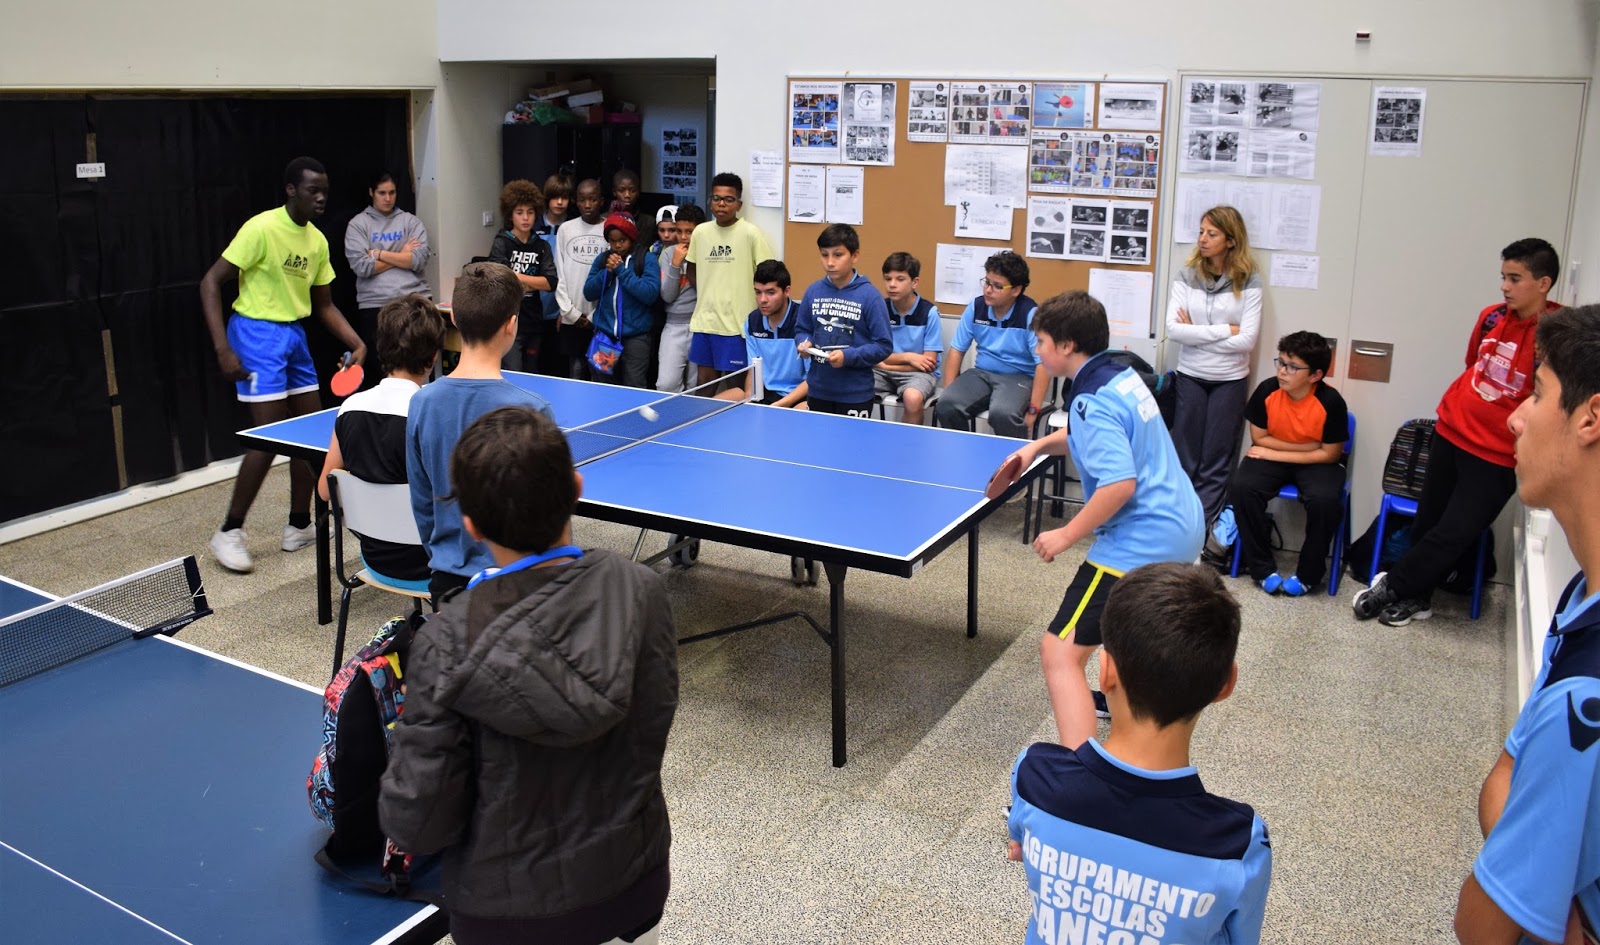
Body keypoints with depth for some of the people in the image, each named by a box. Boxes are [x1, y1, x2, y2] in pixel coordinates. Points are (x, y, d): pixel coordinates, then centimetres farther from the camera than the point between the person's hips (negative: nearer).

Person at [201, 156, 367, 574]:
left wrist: (357, 344, 0)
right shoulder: (261, 228, -16)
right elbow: (210, 283, -16)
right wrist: (223, 349, -22)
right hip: (258, 333, -8)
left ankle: (299, 526, 22)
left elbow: (324, 305, 14)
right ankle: (228, 534, 3)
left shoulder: (317, 240, 6)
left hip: (294, 335, 8)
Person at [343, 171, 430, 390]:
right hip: (374, 305, -1)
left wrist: (379, 253, -6)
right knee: (376, 369, -1)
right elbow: (362, 266, -7)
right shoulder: (358, 224, 6)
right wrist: (402, 255, -2)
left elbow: (419, 260, -4)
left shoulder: (410, 221, 11)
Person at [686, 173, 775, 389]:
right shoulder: (700, 232, 7)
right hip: (704, 321, 5)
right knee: (705, 381, 12)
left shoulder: (750, 233, -8)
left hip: (736, 324, -4)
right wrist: (707, 295, 9)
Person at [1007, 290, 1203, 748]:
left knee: (1060, 652, -13)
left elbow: (1120, 483, -28)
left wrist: (1066, 535, -19)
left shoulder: (1093, 401, -19)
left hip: (1139, 545, -11)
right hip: (1183, 525, 11)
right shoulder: (1122, 375, 8)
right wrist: (1039, 445, 12)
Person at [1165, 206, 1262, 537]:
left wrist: (1195, 333, -12)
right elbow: (1172, 329, -12)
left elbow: (1246, 341, -14)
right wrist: (1223, 330, -16)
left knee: (1216, 461, 6)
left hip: (1230, 381, -1)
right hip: (1190, 376, 2)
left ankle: (1203, 528, 13)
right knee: (1184, 457, 8)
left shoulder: (1249, 282, -7)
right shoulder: (1187, 276, -2)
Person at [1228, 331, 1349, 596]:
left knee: (1325, 501, -32)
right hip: (1272, 457, 2)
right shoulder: (1267, 390, -18)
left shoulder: (1331, 402, -23)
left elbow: (1329, 454, -15)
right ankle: (1262, 567, -11)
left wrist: (1274, 454, -17)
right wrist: (1308, 445, -13)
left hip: (1316, 462, -2)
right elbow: (1259, 439, -5)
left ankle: (1308, 574, -9)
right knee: (1242, 488, -26)